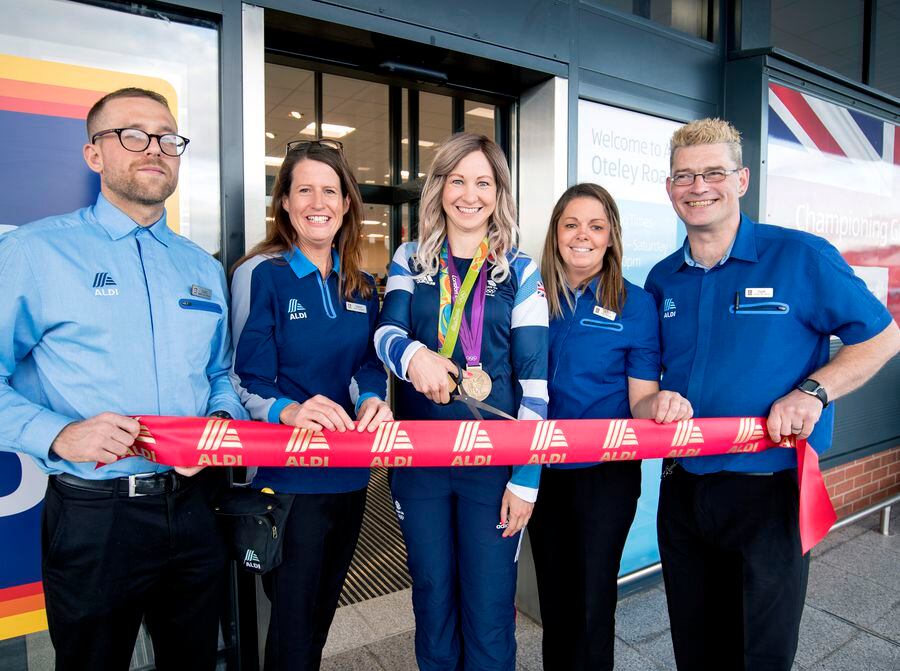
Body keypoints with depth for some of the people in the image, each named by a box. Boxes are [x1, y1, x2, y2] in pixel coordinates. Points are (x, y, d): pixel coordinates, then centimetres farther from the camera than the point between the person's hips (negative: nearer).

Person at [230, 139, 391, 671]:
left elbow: (370, 363, 5)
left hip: (350, 474, 5)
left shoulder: (361, 284, 5)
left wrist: (372, 401, -18)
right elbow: (246, 382, -12)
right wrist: (288, 411, -33)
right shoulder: (260, 273, -10)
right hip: (286, 477, -5)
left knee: (324, 611, 24)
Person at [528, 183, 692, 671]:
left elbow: (640, 400, -7)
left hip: (605, 473, -2)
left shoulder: (635, 305, -7)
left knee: (591, 600, 11)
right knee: (553, 594, 20)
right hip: (541, 469, 3)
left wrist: (664, 403, -29)